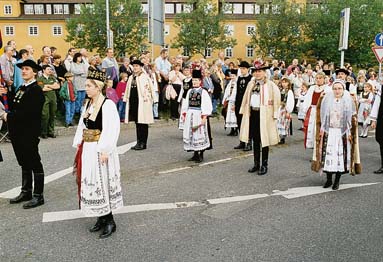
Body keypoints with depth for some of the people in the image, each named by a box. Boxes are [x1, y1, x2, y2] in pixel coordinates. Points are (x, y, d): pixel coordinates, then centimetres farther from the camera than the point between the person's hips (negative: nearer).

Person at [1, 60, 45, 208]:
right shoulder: (21, 88, 15)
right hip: (18, 132, 9)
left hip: (29, 133, -9)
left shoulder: (36, 90, -14)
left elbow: (27, 112, -21)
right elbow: (14, 106, 13)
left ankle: (38, 196, 8)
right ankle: (26, 192, 28)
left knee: (34, 163, 0)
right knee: (24, 163, 16)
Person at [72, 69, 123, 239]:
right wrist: (78, 145, 10)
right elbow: (82, 126, 15)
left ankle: (109, 221, 13)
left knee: (102, 183, -1)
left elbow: (112, 130, -19)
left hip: (99, 151, -8)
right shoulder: (88, 103, 10)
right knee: (92, 183, 13)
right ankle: (101, 218, 27)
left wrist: (104, 151, -21)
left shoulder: (107, 104, -15)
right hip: (87, 150, 8)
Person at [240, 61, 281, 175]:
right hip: (252, 113, 5)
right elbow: (246, 98, 16)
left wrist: (274, 113, -11)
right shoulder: (251, 84, 10)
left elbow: (277, 99, -8)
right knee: (255, 140, 13)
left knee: (264, 139, 2)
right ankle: (256, 164, 24)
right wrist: (244, 110, 11)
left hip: (264, 114, -5)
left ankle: (264, 165, 12)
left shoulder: (271, 85, -6)